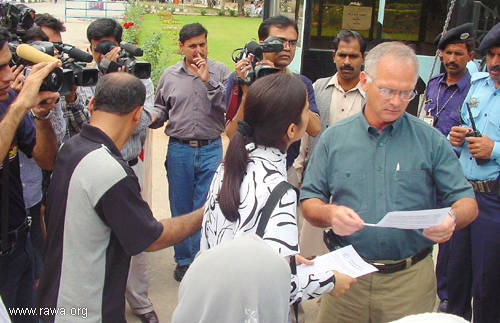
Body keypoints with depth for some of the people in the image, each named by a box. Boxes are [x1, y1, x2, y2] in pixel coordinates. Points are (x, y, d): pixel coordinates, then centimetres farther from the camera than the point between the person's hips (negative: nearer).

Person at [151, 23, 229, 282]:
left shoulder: (219, 71, 2)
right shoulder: (169, 75, 7)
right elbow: (161, 108, 18)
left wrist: (208, 81, -16)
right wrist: (153, 117, -4)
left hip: (211, 149, -2)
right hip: (179, 149, 2)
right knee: (181, 209, 10)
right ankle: (183, 260, 26)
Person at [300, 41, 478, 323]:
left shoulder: (431, 141, 1)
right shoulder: (334, 138, 3)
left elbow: (467, 202, 1)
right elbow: (309, 202, 3)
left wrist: (451, 219, -21)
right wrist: (330, 213, -19)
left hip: (411, 279, 0)